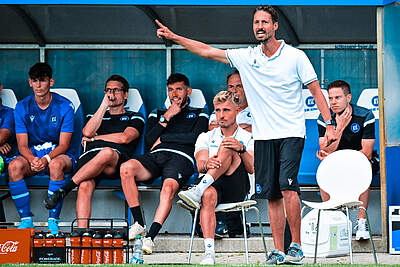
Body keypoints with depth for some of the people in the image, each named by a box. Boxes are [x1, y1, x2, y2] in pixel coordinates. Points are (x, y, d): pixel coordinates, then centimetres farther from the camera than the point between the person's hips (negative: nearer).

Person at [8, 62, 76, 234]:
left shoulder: (65, 106, -6)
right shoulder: (22, 107, 0)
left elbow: (63, 145, -11)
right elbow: (22, 145, -4)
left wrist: (46, 159, -30)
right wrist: (32, 160, -28)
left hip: (58, 154, -2)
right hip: (32, 154, 2)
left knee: (56, 164, -38)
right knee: (14, 166, -31)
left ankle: (54, 220, -31)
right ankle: (26, 220, -23)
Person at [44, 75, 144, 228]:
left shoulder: (135, 118, 26)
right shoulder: (95, 116, 35)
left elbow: (124, 138, 4)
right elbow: (87, 132, 11)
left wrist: (94, 138, 10)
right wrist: (105, 104, 11)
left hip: (116, 161, -2)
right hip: (89, 156, 3)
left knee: (107, 152, -42)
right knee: (85, 186, -34)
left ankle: (64, 190, -38)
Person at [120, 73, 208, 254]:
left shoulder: (199, 115, 25)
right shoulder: (157, 114, 33)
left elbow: (194, 137, 4)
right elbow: (149, 140, 15)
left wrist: (163, 138, 8)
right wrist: (166, 118, 7)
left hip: (180, 158, -3)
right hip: (155, 156, 3)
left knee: (169, 187, -39)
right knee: (126, 168, -32)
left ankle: (150, 236, -45)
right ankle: (138, 224, -26)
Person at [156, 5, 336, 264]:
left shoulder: (295, 56, -1)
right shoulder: (246, 57, 8)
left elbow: (316, 90, 2)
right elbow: (207, 51, 9)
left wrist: (329, 124, -6)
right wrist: (173, 37, 5)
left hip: (291, 133, -4)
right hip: (263, 136, 4)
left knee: (287, 187, -19)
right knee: (272, 195, 2)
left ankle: (296, 246, -11)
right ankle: (279, 250, 6)